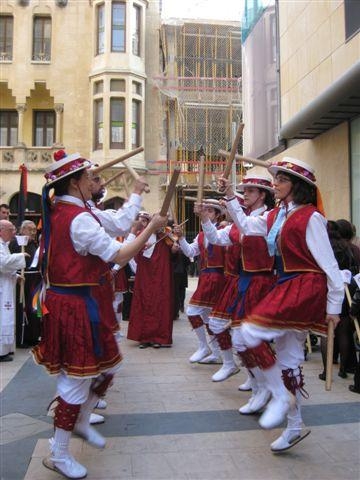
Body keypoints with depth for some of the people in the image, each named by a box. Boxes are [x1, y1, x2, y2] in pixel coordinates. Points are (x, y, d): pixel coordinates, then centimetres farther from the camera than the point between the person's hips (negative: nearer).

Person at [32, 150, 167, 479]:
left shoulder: (55, 211, 8)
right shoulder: (80, 219, -20)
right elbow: (120, 256, -21)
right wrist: (152, 228, -12)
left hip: (62, 299, 10)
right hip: (75, 305, -10)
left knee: (108, 364, 20)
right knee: (77, 378, 3)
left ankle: (82, 421, 39)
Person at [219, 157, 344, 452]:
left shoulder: (310, 217, -12)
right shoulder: (276, 216, 10)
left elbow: (329, 265, -11)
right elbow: (246, 226, 22)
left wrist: (333, 306, -10)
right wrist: (230, 196, 16)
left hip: (306, 289, -8)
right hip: (286, 288, 8)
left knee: (246, 334, -18)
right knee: (287, 361, 13)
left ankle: (281, 396, 0)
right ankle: (295, 427, 28)